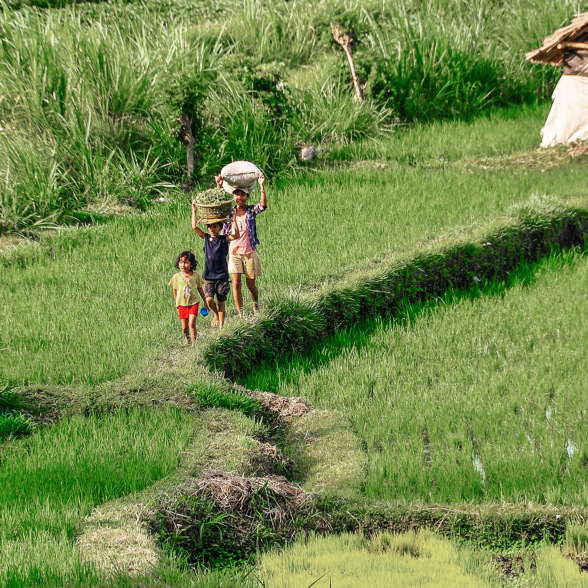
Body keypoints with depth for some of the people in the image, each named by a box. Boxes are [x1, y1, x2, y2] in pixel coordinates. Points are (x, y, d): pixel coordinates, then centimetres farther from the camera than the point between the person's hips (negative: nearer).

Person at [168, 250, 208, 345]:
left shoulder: (195, 276, -4)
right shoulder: (177, 277, -4)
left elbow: (200, 289, 8)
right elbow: (175, 290, 10)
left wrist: (205, 302, 14)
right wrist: (177, 303, 15)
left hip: (193, 303, -1)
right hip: (182, 304, 1)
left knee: (192, 324, -16)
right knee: (184, 327, 6)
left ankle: (194, 342, -7)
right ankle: (187, 341, 30)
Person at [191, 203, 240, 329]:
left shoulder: (224, 239, -2)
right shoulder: (206, 238, 6)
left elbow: (236, 235, -18)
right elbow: (194, 227, 0)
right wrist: (194, 211, -1)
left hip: (221, 275, -2)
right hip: (208, 276, 2)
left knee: (221, 301, 3)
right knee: (209, 299, -11)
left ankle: (221, 325, 12)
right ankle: (216, 315, 20)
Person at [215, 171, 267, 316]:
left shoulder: (251, 210, 0)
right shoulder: (229, 211, 5)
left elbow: (263, 205, -18)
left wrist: (262, 186, -28)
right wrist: (219, 187, -22)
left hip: (250, 252, -1)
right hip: (234, 252, 1)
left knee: (251, 284, 7)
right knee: (236, 283, -8)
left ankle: (256, 309, 31)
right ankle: (240, 314, -3)